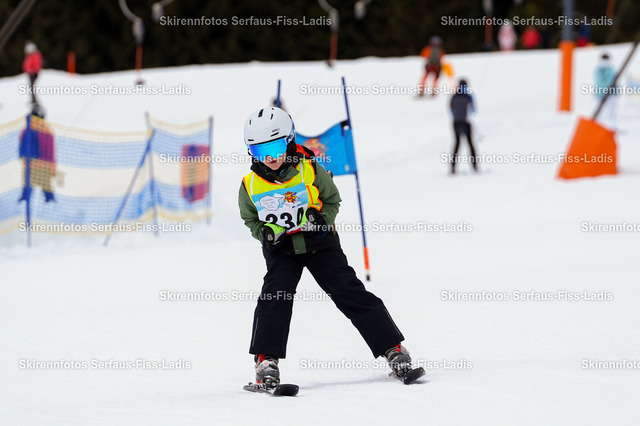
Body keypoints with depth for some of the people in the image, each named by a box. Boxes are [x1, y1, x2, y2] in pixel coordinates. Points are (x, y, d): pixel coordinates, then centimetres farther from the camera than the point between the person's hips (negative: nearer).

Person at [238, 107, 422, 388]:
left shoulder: (311, 172, -11)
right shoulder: (250, 186, -6)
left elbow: (333, 200, 5)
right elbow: (250, 218, 12)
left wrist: (322, 218, -16)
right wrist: (264, 232, -9)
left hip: (319, 242, -1)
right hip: (281, 249, 1)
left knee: (349, 292, -6)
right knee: (275, 296, -20)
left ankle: (393, 348, -1)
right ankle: (266, 360, -15)